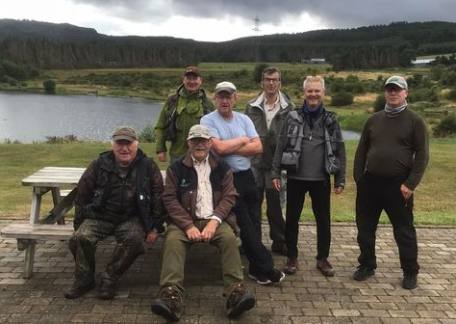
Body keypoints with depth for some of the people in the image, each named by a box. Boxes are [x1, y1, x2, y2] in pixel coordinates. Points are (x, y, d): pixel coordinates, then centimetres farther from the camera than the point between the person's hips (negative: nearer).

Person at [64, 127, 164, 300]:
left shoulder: (148, 167, 1)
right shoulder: (99, 165, 3)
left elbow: (158, 198, 4)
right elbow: (82, 196, 9)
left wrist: (154, 227, -2)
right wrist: (79, 224, 6)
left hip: (131, 219, -1)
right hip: (99, 216, 1)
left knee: (134, 240, -31)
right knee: (81, 238, -25)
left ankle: (109, 280, -11)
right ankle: (84, 279, -2)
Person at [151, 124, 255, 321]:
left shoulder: (222, 168, 12)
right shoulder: (176, 168, 9)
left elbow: (229, 197, 4)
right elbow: (170, 199, -1)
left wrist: (214, 221, -14)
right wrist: (188, 226, -14)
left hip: (214, 220, 1)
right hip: (185, 220, 0)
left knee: (229, 238, -29)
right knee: (173, 240, -30)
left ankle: (236, 293, -34)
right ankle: (171, 296, -40)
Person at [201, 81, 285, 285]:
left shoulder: (244, 119, 8)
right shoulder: (208, 121, -6)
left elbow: (258, 147, -3)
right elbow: (219, 148, -20)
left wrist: (230, 148, -11)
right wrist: (242, 140, -5)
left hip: (246, 176, 5)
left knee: (254, 225, 9)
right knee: (245, 227, 1)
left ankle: (258, 269, 22)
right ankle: (266, 269, 10)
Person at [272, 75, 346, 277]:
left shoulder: (330, 120, 4)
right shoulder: (293, 118, 2)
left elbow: (340, 151, 5)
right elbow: (281, 146, 2)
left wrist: (340, 179, 1)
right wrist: (275, 173, -4)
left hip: (321, 179, 1)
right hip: (296, 178, 0)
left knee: (323, 220, 9)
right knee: (292, 219, 8)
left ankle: (323, 258, 24)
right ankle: (292, 258, 22)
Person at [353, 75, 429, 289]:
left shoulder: (414, 121, -1)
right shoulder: (374, 120, 10)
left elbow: (422, 155, -5)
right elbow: (361, 151, 13)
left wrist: (410, 184, -13)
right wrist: (358, 178, 4)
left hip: (398, 185, -4)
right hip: (370, 183, 4)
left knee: (404, 231, 5)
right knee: (365, 227, 10)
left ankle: (410, 272, 21)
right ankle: (367, 265, 27)